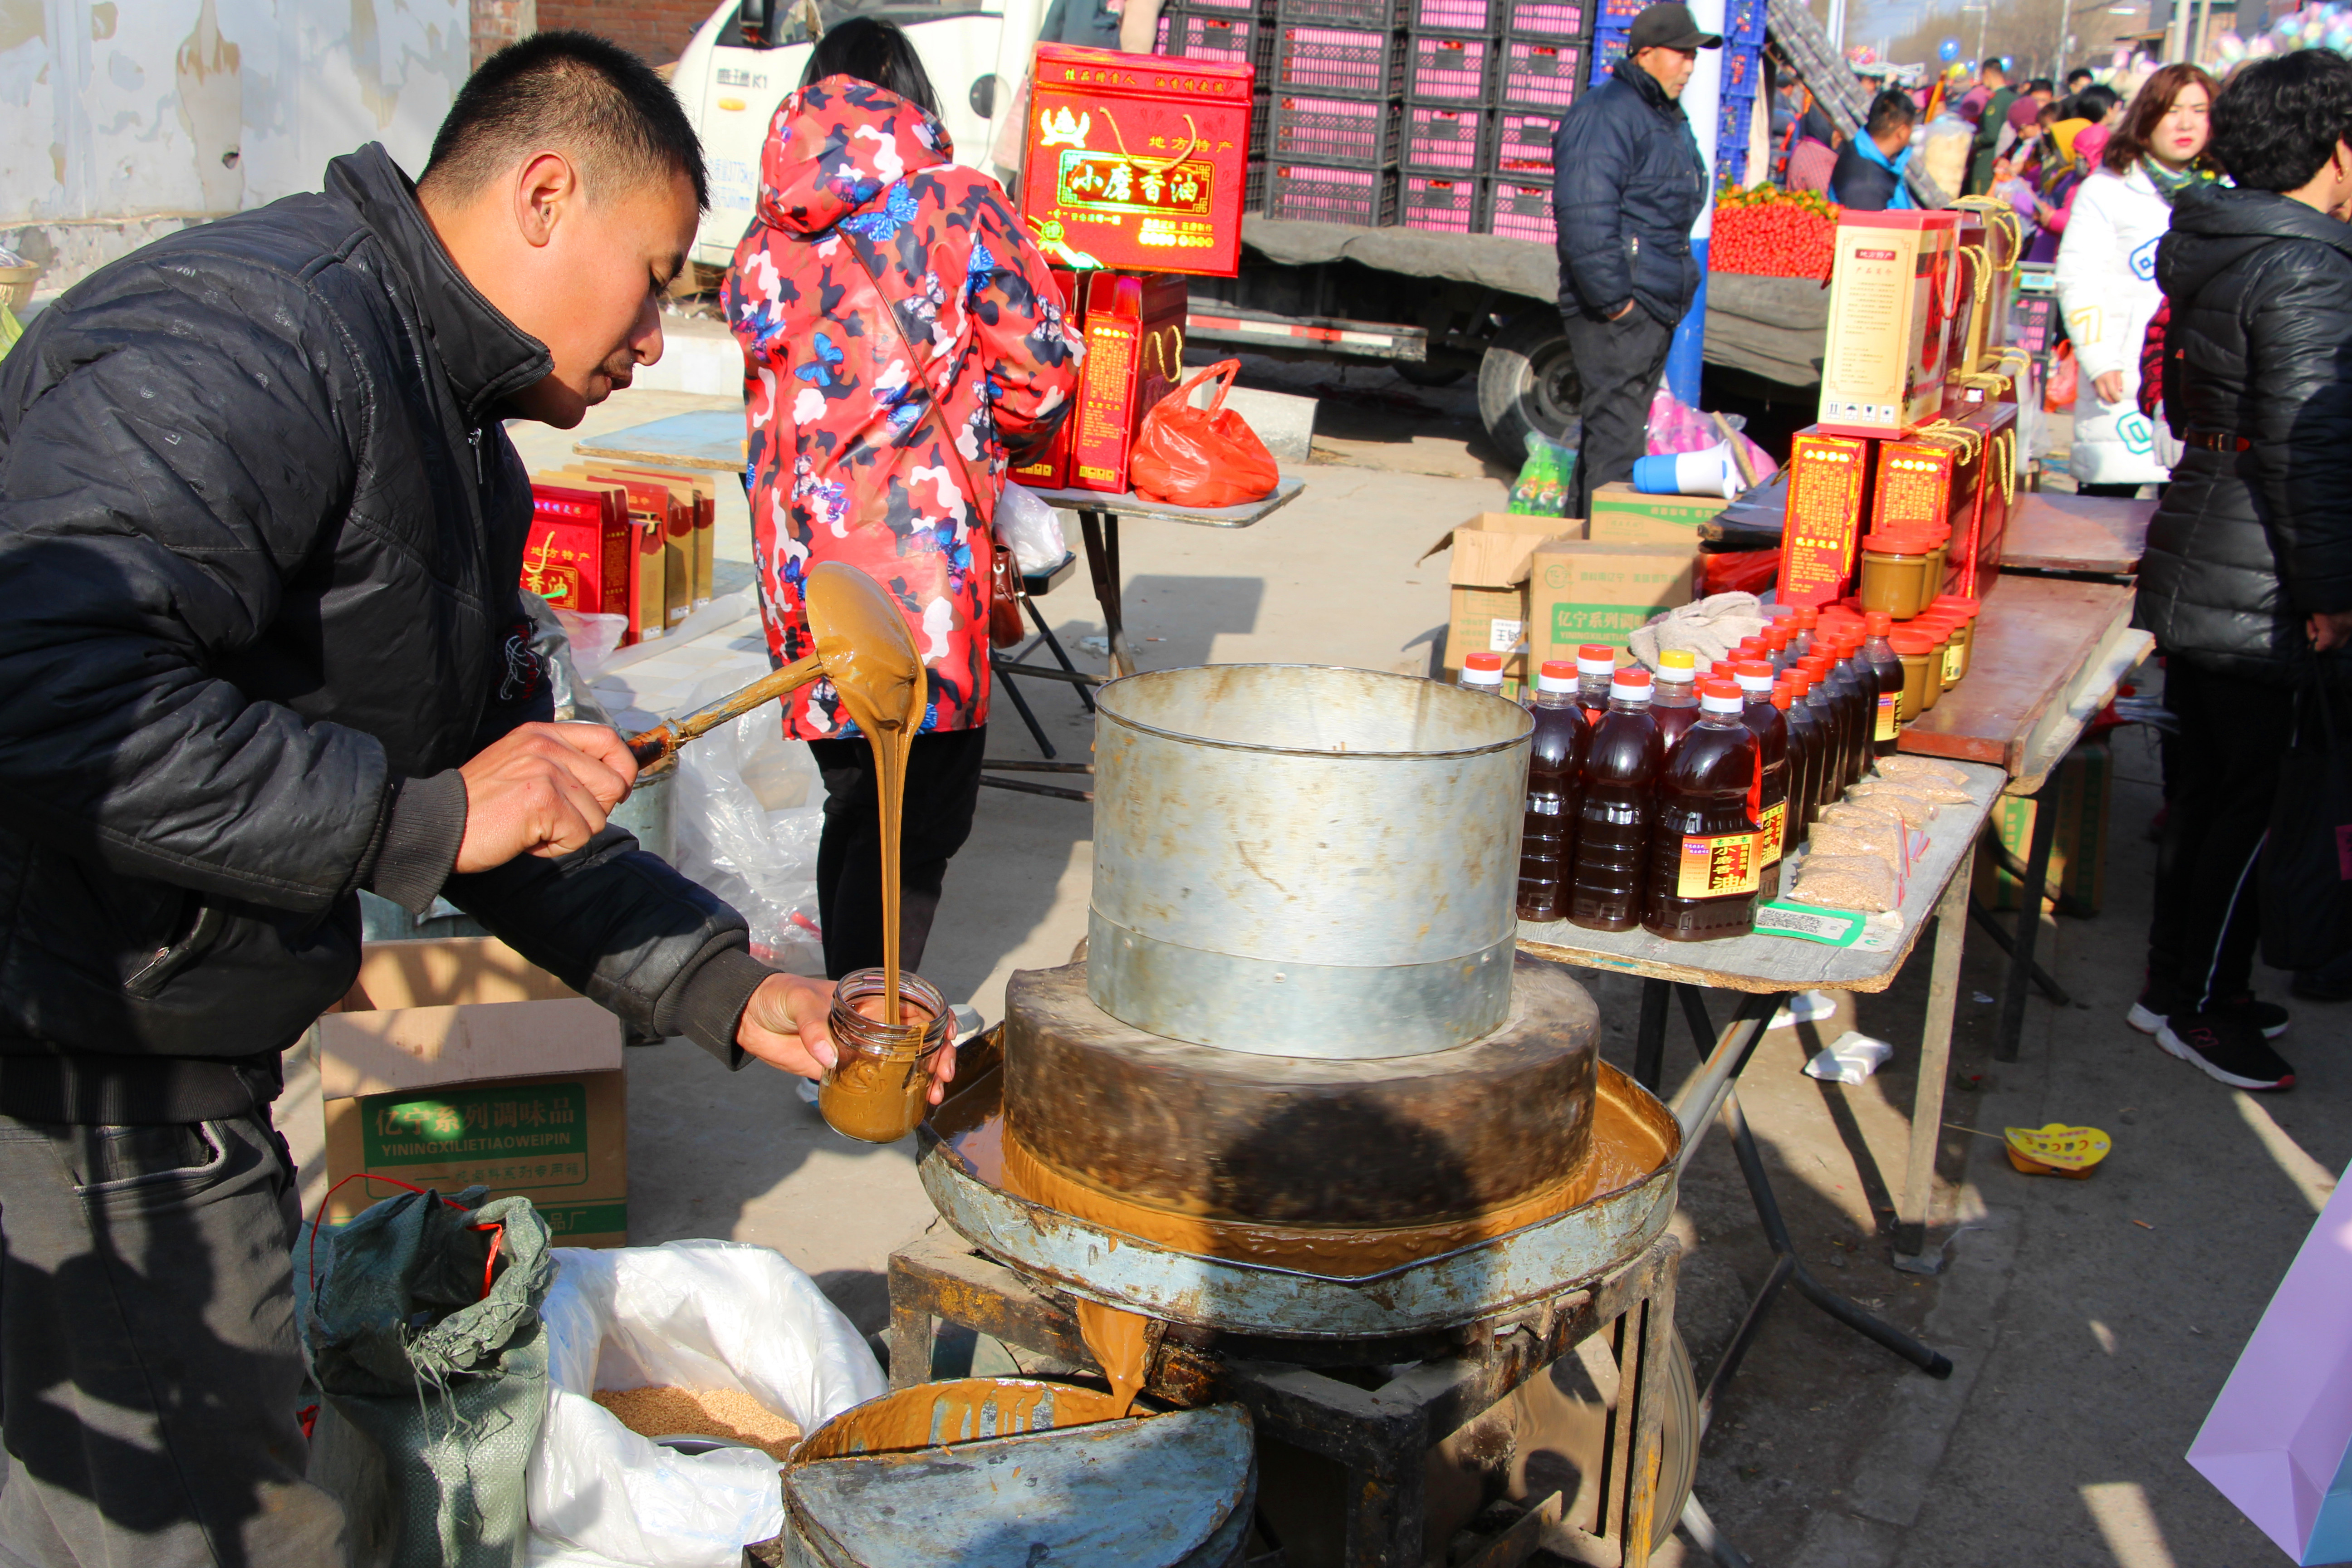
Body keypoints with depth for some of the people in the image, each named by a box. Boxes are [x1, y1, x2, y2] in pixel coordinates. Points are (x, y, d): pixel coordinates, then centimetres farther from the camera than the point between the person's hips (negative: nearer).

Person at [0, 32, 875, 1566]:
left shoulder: (463, 450, 15)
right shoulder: (251, 341, -19)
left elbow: (508, 820, 18)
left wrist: (727, 989, 9)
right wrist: (422, 816, -27)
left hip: (181, 1091, 10)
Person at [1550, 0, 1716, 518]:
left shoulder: (1670, 119, 20)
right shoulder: (1606, 115, -13)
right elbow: (1584, 215, -22)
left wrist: (1679, 291, 21)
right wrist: (1612, 299, -24)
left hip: (1655, 311, 10)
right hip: (1616, 315, -10)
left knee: (1625, 433, 14)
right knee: (1614, 439, -9)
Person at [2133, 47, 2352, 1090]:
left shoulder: (2208, 252, 10)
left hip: (2191, 566, 9)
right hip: (2257, 597, -9)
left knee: (2208, 787, 18)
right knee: (2252, 801, 2)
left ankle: (2180, 983, 29)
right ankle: (2201, 1007, 13)